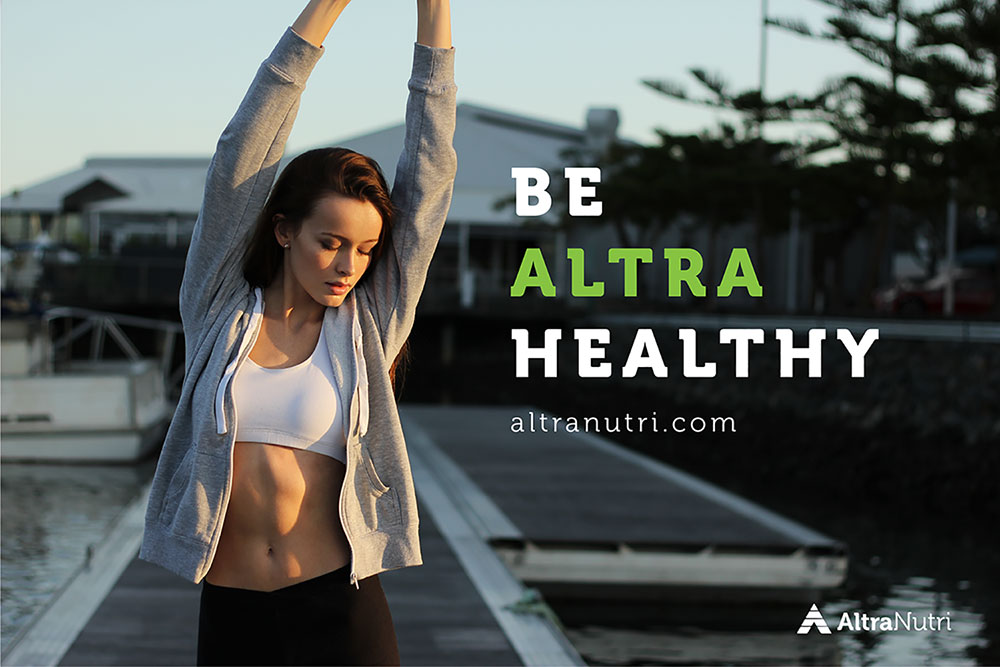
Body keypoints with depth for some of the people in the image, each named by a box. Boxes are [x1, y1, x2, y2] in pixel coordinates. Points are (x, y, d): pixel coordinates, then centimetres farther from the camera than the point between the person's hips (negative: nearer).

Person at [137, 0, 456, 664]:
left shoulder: (367, 326, 3)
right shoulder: (220, 308, 4)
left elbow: (430, 171, 0)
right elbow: (242, 153, -3)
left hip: (338, 608, -1)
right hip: (229, 611, 1)